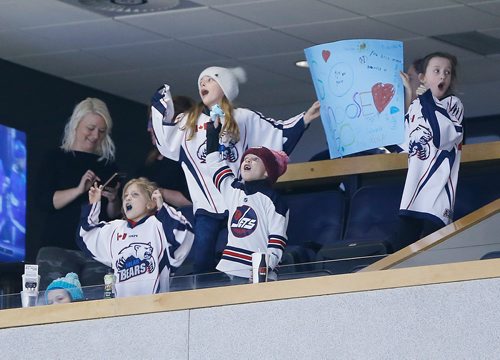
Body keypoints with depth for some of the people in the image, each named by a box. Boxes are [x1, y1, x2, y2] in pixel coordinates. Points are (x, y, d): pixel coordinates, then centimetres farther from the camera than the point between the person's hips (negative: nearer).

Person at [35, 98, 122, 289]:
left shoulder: (108, 164, 15)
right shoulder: (56, 159, 7)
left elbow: (114, 216, 16)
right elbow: (43, 201, -6)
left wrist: (112, 199, -6)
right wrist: (79, 190, -17)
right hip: (58, 247, -3)